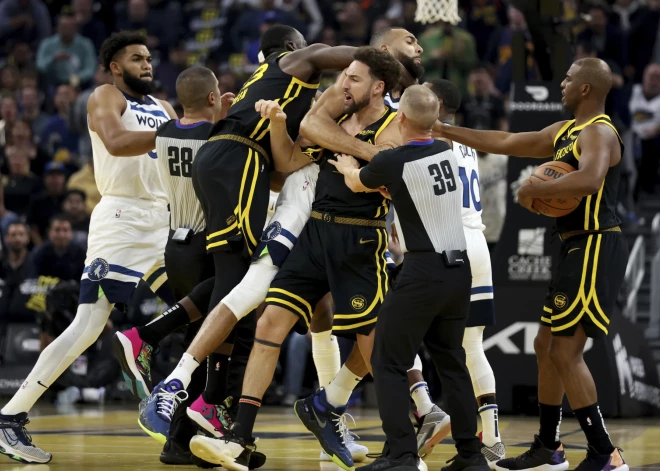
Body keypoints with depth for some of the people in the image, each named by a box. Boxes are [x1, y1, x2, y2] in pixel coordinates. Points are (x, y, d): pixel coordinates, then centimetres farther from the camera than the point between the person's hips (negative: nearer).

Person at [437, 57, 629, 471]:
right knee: (547, 345, 17)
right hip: (579, 250, 10)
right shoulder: (564, 132, 15)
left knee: (565, 352, -13)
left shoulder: (598, 132, -15)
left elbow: (589, 180, -36)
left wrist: (534, 190, -23)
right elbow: (504, 143, 23)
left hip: (596, 250, -10)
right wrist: (443, 131, 23)